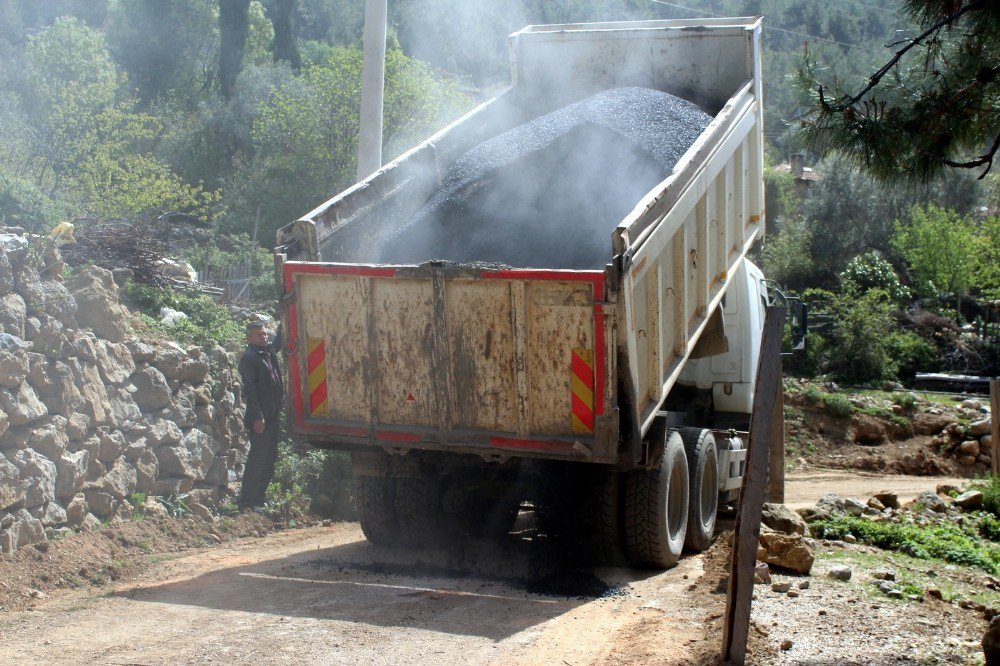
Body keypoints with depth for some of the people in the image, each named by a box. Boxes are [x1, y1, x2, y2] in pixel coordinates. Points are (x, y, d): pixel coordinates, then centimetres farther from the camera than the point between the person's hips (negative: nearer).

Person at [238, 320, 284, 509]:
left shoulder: (269, 351, 11)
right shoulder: (249, 357, -12)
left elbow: (279, 341, 33)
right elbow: (250, 389, -17)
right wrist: (257, 417, -22)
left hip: (273, 414, 9)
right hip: (260, 416, -9)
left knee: (270, 458, 13)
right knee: (258, 458, -8)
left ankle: (258, 498, 21)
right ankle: (247, 502, -3)